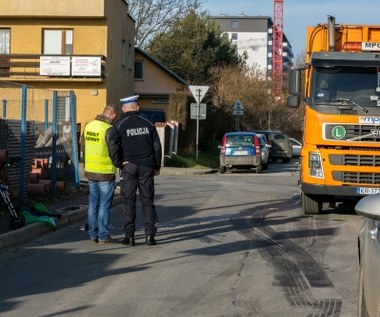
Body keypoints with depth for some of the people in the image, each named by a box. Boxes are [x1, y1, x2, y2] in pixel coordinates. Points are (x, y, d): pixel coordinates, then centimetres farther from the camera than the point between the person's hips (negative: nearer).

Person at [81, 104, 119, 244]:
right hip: (106, 173, -7)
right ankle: (103, 236, 3)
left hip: (90, 171, 7)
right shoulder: (109, 129, -18)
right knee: (105, 205, 0)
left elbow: (82, 143, 16)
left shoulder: (88, 126, 3)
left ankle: (93, 235, 17)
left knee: (93, 204, 13)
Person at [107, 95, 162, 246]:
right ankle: (150, 234, 1)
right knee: (147, 200, 7)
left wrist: (119, 164, -6)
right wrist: (157, 166, 15)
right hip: (146, 167, 2)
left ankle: (129, 235, 2)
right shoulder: (147, 123, 5)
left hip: (129, 167, -2)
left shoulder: (119, 125, -3)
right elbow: (157, 146, 7)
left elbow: (112, 145, -16)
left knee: (128, 201, 3)